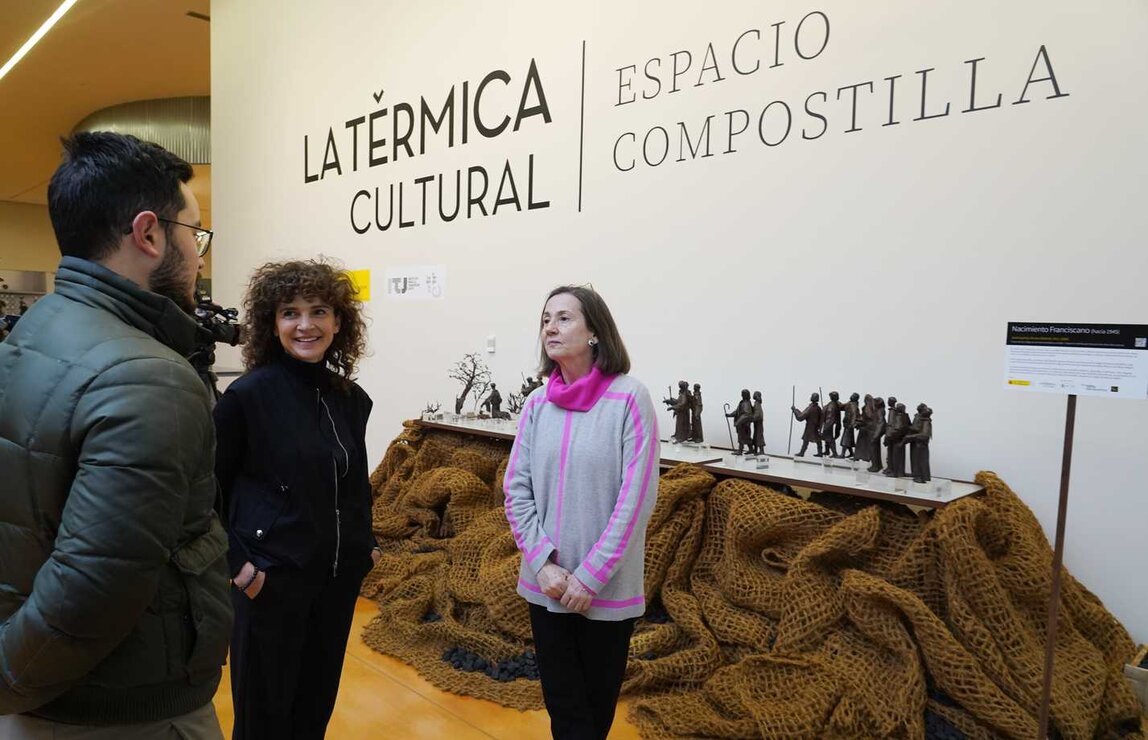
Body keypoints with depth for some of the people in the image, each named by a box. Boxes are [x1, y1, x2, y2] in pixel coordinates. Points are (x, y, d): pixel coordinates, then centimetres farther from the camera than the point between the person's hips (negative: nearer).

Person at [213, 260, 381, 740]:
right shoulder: (248, 395, -14)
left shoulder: (352, 399, 2)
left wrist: (364, 544, 9)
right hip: (272, 576, -5)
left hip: (339, 574, 5)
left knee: (318, 700, 19)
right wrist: (235, 562, -12)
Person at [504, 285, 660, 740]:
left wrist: (590, 576, -14)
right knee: (562, 703, 14)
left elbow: (636, 498, -15)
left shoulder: (629, 399, -12)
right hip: (545, 585, 3)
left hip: (607, 590, -3)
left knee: (597, 700, 17)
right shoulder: (538, 404, 0)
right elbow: (516, 490, 1)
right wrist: (544, 563, -10)